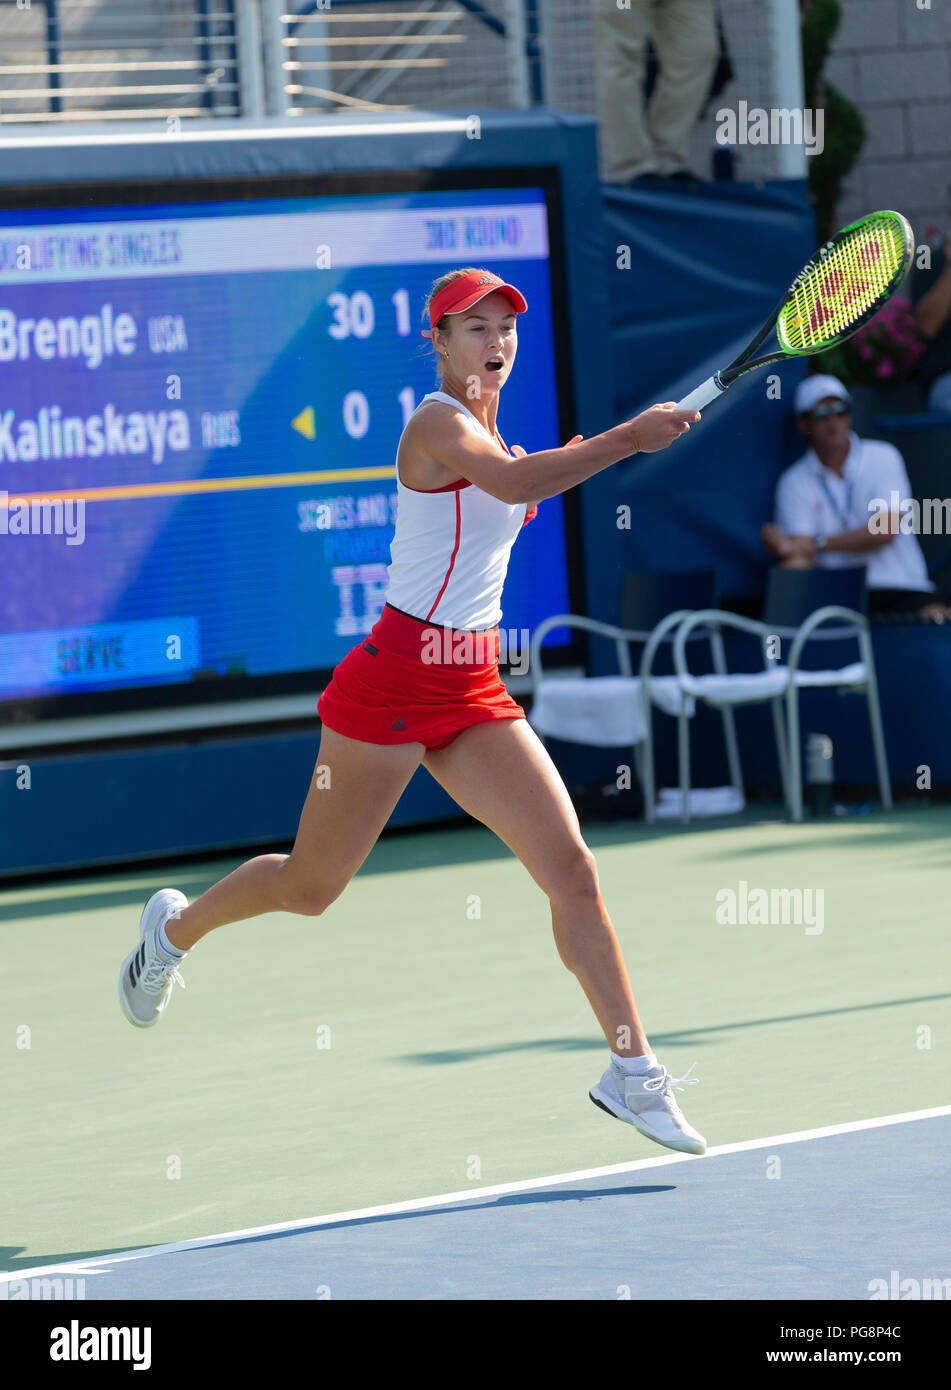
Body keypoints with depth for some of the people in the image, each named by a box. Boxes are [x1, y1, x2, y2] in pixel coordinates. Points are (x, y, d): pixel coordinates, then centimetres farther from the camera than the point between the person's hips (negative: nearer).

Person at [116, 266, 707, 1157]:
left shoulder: (485, 431, 12)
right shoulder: (437, 424, -14)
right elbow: (515, 483, -35)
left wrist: (554, 471, 16)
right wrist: (627, 438, -37)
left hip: (473, 693, 7)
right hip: (395, 677, -7)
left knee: (571, 868, -7)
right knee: (312, 889, 8)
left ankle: (632, 1071, -5)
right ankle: (175, 927, 37)